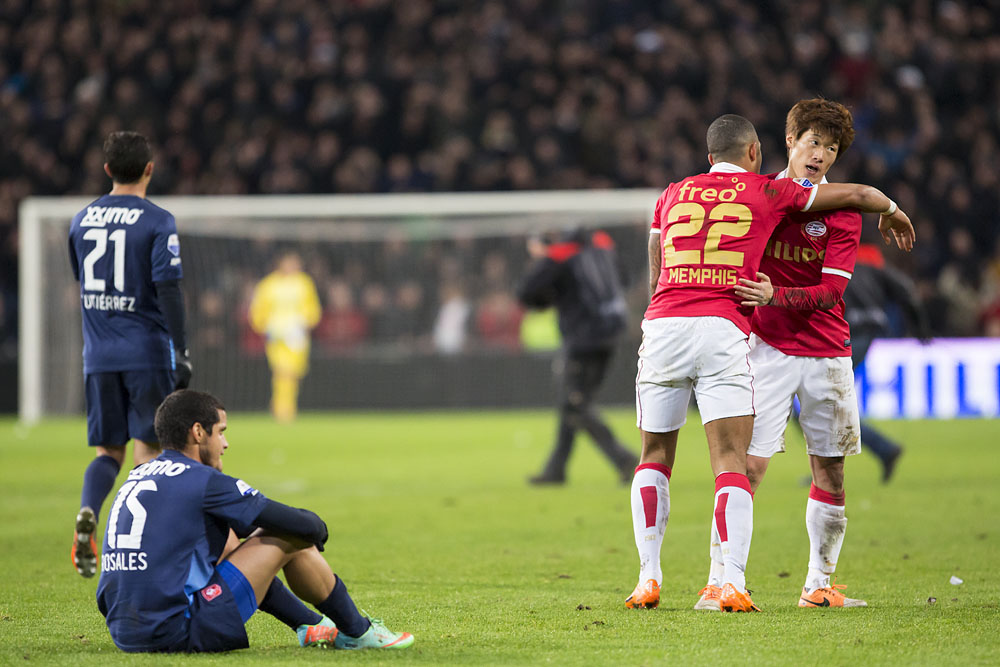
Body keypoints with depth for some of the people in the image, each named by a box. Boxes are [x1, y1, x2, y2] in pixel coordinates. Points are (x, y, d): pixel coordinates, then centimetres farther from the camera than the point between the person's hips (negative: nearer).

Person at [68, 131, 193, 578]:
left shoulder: (81, 220, 9)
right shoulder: (157, 222, -8)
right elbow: (168, 289, -14)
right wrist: (181, 352, -11)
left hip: (99, 356, 4)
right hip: (148, 352, -4)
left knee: (108, 449, 9)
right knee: (147, 449, 2)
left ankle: (87, 513, -19)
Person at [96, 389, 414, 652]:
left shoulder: (137, 478, 16)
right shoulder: (204, 481, -9)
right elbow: (304, 525, -7)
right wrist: (316, 528, 19)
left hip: (125, 635, 9)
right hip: (179, 634, -9)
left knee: (225, 542, 31)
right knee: (292, 540, 2)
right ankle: (357, 632, 20)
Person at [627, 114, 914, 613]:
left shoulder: (673, 194, 21)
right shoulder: (766, 192, 13)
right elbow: (855, 195, 22)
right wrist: (892, 212, 41)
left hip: (662, 324, 3)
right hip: (722, 327, -3)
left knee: (654, 460, 15)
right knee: (730, 464, -4)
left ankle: (648, 578, 9)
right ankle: (733, 582, -16)